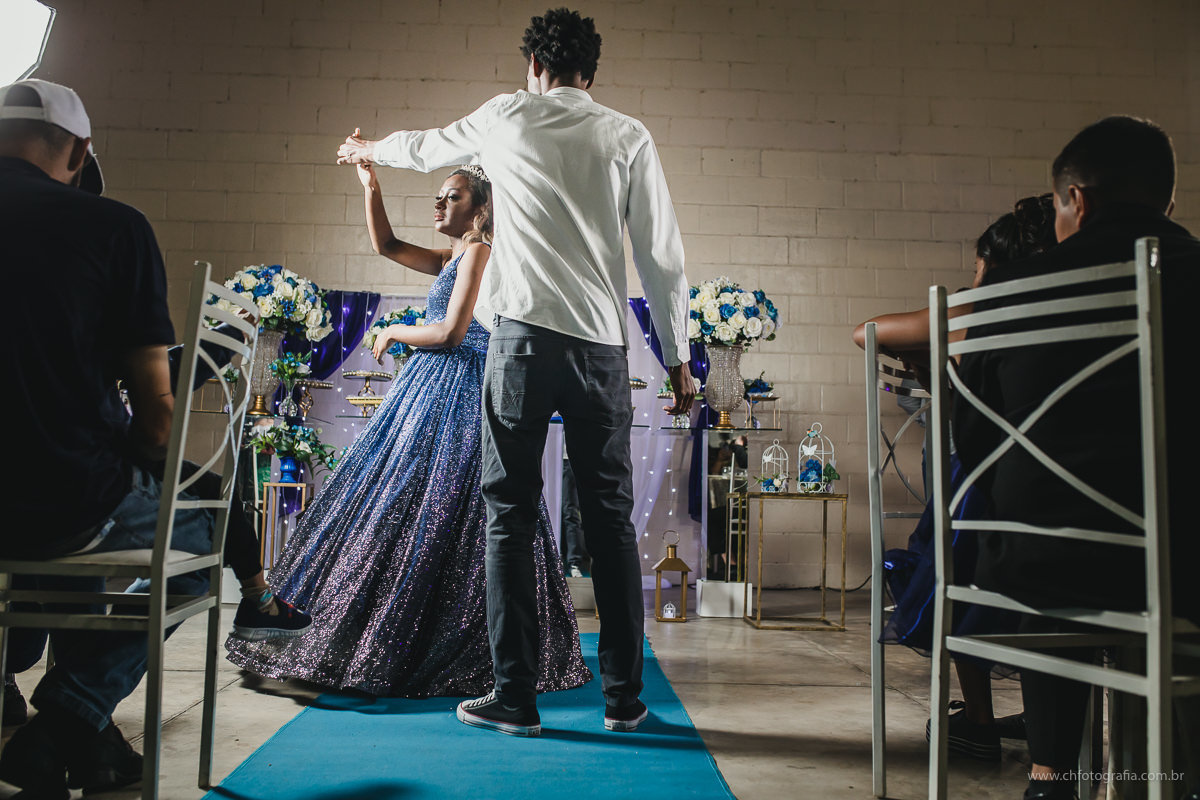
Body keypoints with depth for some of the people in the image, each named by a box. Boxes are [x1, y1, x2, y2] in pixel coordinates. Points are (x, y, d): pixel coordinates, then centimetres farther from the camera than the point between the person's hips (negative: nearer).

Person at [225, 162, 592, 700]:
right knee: (404, 507, 12)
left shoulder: (480, 253, -9)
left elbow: (451, 333, -17)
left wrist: (394, 332, -2)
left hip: (460, 392, -10)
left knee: (432, 515, -7)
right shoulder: (451, 259, 19)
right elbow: (386, 245, 24)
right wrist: (371, 187, 15)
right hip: (435, 389, 10)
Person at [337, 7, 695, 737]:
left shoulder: (507, 116, 10)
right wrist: (678, 359, 10)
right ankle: (624, 698, 14)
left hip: (525, 339, -1)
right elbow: (662, 257, 4)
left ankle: (515, 699, 7)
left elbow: (424, 148, 29)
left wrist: (366, 148, 51)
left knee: (511, 516, 5)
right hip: (602, 346, 2)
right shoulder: (629, 136, 9)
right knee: (611, 519, 8)